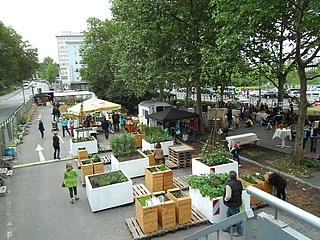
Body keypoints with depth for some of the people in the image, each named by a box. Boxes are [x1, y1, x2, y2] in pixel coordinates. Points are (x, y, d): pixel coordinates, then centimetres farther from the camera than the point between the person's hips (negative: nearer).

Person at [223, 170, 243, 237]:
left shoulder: (229, 185, -30)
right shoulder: (239, 182, -6)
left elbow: (228, 197, -26)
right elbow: (241, 192, 6)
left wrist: (225, 199, -6)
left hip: (233, 204, -8)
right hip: (238, 202, 9)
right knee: (228, 214, 24)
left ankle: (239, 232, 25)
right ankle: (228, 228, 38)